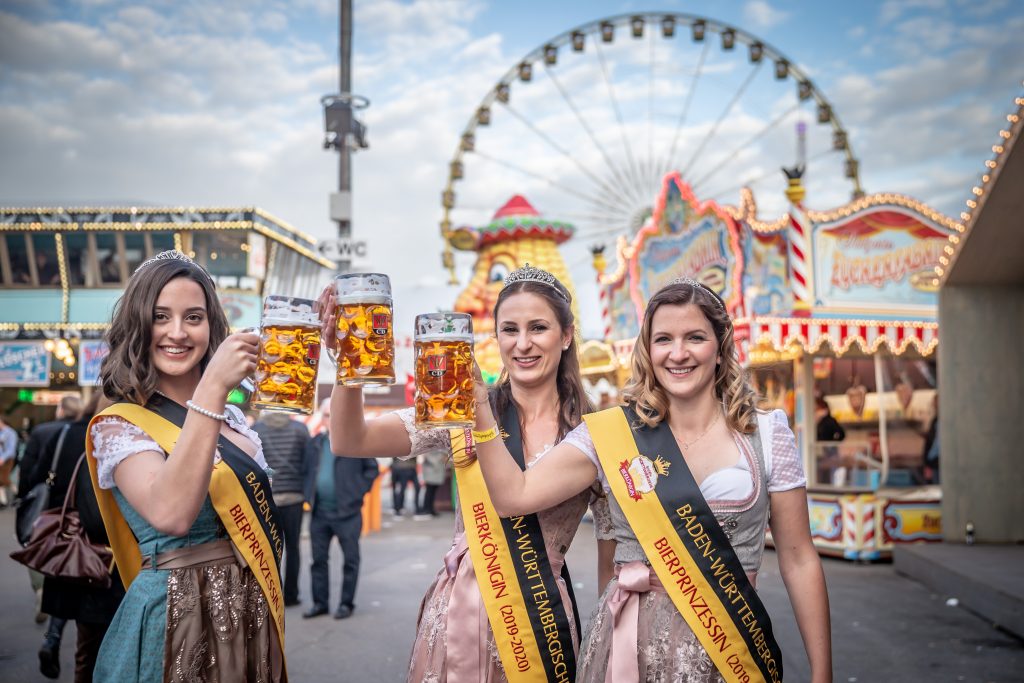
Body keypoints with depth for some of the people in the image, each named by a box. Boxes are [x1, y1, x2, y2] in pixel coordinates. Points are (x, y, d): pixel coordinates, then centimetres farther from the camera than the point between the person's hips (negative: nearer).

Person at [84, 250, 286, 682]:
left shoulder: (232, 416, 8)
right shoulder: (118, 426, -12)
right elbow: (171, 513, -32)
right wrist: (211, 388, -33)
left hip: (251, 610, 6)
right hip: (180, 613, -6)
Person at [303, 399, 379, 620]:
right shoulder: (316, 442, 12)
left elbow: (372, 468, -1)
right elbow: (308, 470, 20)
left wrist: (358, 491, -7)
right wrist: (309, 495, 8)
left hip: (347, 512, -5)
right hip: (319, 512, 5)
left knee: (350, 560, 3)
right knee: (318, 559, 9)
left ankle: (346, 603, 12)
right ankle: (320, 602, 19)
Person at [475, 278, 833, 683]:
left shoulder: (766, 435, -2)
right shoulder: (609, 433, -3)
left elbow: (799, 560, 2)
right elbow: (514, 495, -10)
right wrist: (478, 408, -17)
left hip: (730, 641, 0)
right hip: (633, 641, 0)